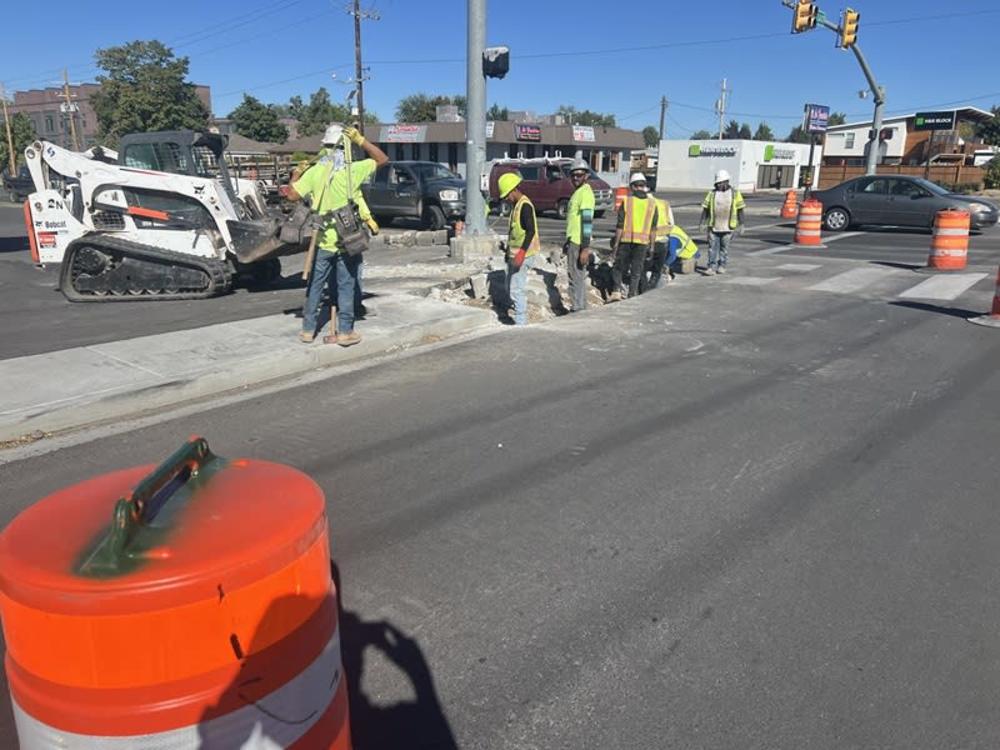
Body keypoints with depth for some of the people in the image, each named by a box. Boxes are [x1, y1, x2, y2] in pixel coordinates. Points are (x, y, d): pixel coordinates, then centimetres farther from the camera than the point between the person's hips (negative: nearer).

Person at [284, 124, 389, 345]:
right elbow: (382, 159, -1)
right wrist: (360, 140, -4)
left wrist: (297, 173, 13)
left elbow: (292, 195, -2)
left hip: (323, 240, 2)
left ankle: (308, 329, 18)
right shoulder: (352, 169, -9)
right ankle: (345, 331, 8)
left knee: (315, 285, 12)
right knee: (346, 286, 6)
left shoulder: (314, 171, -4)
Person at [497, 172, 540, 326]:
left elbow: (531, 231, -25)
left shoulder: (525, 205, -16)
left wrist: (521, 253, -34)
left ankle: (521, 323, -5)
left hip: (523, 255, -11)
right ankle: (520, 318, 27)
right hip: (515, 253, 11)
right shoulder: (516, 205, 14)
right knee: (511, 287, 17)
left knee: (517, 289, -10)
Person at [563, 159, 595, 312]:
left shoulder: (585, 193, -15)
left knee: (577, 278, -6)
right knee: (575, 277, 16)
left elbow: (587, 222, -22)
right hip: (573, 242, 10)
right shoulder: (577, 192, 16)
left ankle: (579, 311, -1)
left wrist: (585, 248, -26)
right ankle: (580, 309, 24)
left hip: (578, 244, -10)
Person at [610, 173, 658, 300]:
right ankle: (631, 297, 8)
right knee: (636, 272, 8)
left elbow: (620, 226, -5)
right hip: (642, 242, 1)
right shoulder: (652, 203, 3)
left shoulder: (626, 201, -3)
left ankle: (616, 291, -3)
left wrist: (615, 245, -1)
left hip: (626, 241, -1)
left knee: (619, 268, 12)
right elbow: (652, 229, 3)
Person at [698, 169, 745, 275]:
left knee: (724, 247, 8)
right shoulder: (712, 193, 5)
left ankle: (722, 266, 18)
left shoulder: (735, 193, 2)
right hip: (713, 226, 1)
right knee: (713, 247, -3)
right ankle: (712, 267, -2)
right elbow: (705, 208, 5)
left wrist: (741, 224, -3)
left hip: (727, 227, -1)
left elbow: (740, 210, 3)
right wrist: (702, 222, -4)